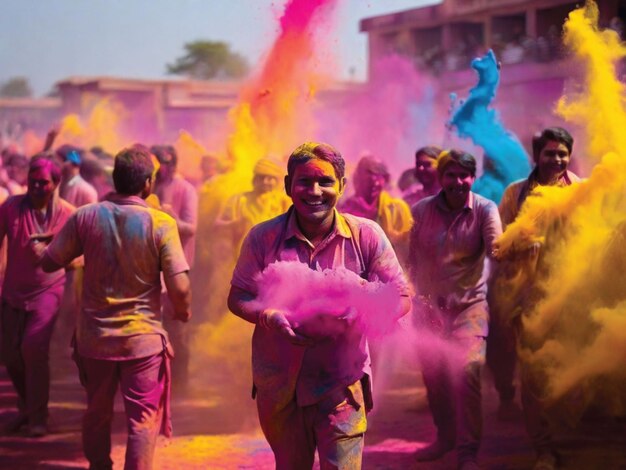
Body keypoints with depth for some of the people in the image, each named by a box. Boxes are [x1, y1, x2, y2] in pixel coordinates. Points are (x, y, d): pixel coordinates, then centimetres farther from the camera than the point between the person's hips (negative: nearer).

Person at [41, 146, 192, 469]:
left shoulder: (85, 216, -7)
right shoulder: (161, 223, -14)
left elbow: (49, 262, 1)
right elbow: (179, 287, -18)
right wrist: (183, 310, 3)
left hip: (94, 334, 4)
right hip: (142, 336, -3)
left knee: (97, 412, 22)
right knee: (143, 419, 6)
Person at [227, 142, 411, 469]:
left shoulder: (366, 236, -7)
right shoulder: (263, 237, -5)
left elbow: (401, 299, -4)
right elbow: (238, 298, -1)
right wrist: (270, 317, -23)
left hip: (342, 384, -2)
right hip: (278, 385, 2)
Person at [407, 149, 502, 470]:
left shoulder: (485, 209, -8)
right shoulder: (422, 210, -2)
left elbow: (495, 246, -22)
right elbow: (414, 258, 5)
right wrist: (414, 294, 2)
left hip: (469, 302, -3)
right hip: (430, 304, 3)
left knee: (466, 371, -15)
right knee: (432, 373, 10)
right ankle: (445, 436, 33)